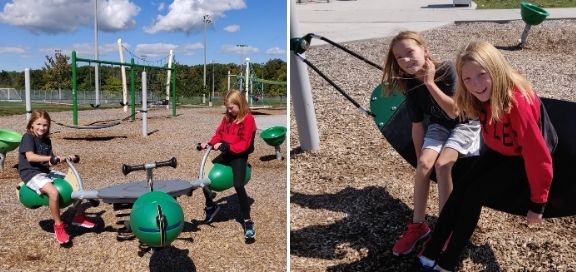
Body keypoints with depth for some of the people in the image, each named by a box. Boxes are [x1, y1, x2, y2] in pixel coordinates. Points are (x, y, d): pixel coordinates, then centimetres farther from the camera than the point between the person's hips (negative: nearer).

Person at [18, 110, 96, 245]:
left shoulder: (46, 140, 12)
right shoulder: (28, 137, -11)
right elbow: (30, 157, -27)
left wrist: (64, 158, 5)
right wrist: (50, 158, -33)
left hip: (46, 171, 9)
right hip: (31, 173, -9)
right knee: (53, 192, -35)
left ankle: (79, 216, 18)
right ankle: (58, 226, -18)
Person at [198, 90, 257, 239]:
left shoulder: (248, 119, -13)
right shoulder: (227, 117, 10)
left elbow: (244, 144, -19)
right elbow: (219, 134, 13)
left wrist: (226, 146, -29)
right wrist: (210, 144, -6)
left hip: (239, 155, -8)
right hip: (226, 154, 8)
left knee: (238, 185, -24)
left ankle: (248, 222, -15)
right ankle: (210, 206, 27)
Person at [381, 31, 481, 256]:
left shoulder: (447, 70, -24)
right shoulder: (411, 86, -10)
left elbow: (454, 111, -27)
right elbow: (417, 125, -4)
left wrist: (430, 83, -30)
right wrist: (420, 158, -3)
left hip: (466, 124, -4)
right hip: (439, 125, 4)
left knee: (442, 164, -26)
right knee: (424, 164, -20)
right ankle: (418, 225, -7)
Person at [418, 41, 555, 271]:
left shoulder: (518, 101, -35)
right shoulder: (482, 96, -14)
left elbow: (538, 156, -30)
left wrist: (538, 202, -22)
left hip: (522, 158, -6)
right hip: (498, 151, 6)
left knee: (476, 193, -19)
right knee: (462, 188, -12)